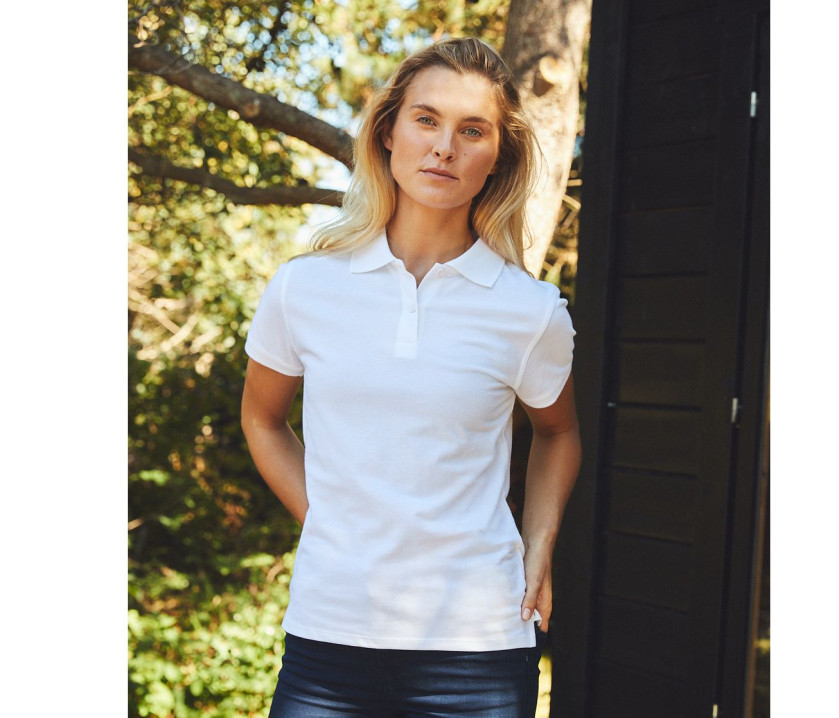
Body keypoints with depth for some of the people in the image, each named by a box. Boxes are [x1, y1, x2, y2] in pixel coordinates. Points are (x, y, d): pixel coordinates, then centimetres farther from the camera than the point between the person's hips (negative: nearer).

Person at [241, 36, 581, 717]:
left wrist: (539, 548, 4)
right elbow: (262, 419, 14)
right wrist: (327, 523, 5)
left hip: (478, 643, 0)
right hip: (328, 632, 1)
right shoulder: (304, 287, -2)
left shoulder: (531, 311, -4)